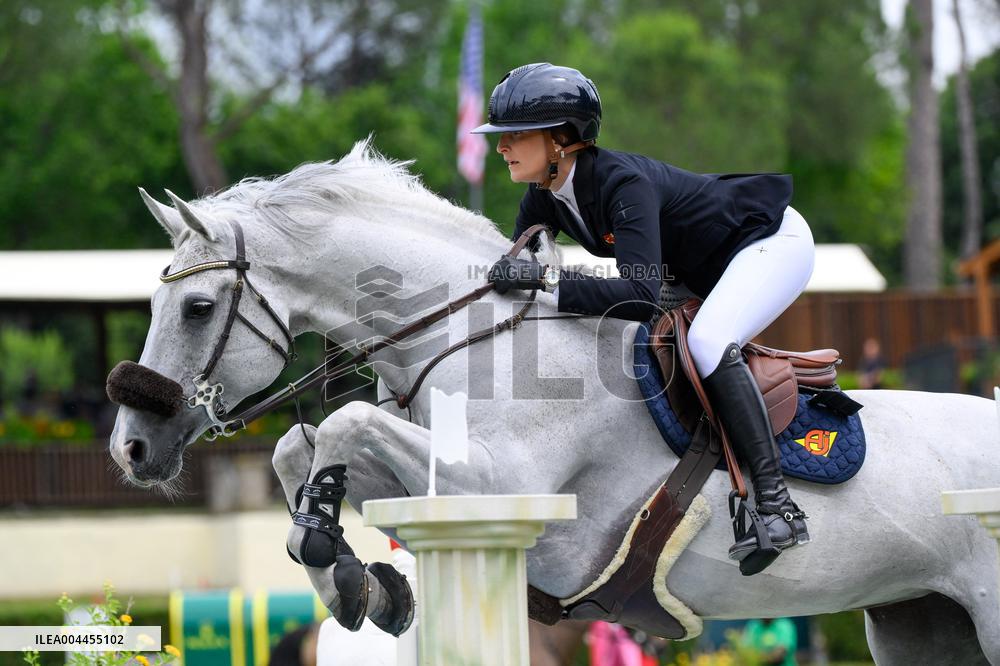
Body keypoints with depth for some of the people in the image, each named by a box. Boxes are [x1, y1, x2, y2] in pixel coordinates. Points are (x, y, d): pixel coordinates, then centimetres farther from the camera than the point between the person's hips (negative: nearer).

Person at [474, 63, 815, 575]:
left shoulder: (623, 183, -34)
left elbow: (640, 296, -43)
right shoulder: (545, 197, -8)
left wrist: (547, 278, -44)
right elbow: (512, 270, 2)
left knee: (707, 342, -31)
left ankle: (776, 505, -34)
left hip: (772, 241, -10)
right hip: (709, 272, 10)